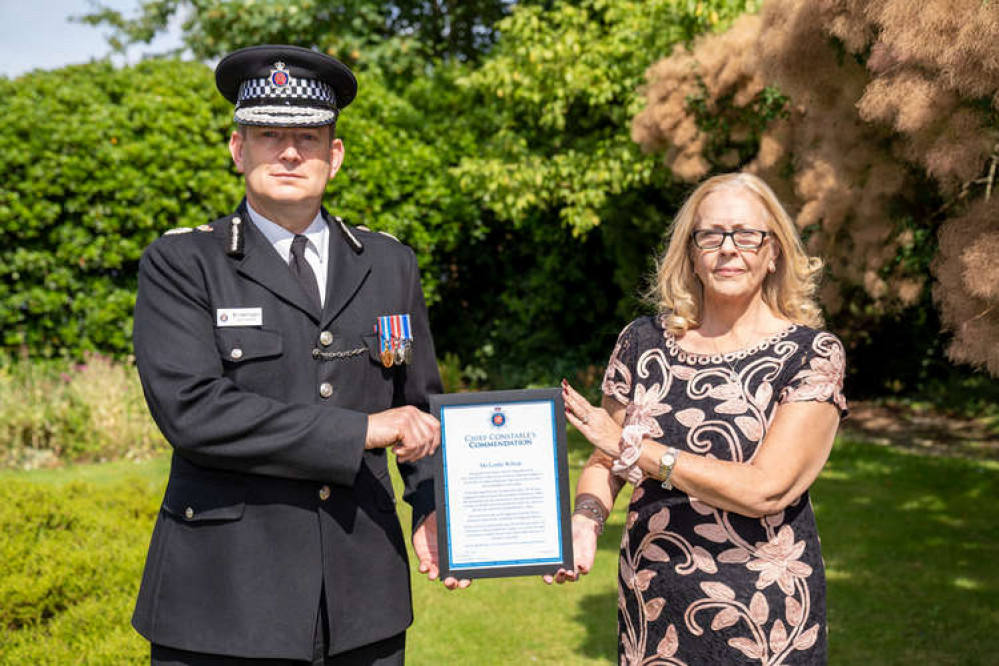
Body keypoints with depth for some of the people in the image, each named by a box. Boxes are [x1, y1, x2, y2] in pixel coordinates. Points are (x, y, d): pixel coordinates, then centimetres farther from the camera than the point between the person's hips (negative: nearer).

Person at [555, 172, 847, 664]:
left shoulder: (812, 354, -8)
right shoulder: (643, 342, 2)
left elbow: (766, 489, -18)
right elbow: (604, 461, 9)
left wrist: (634, 449, -17)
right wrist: (584, 524, -12)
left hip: (763, 617, -3)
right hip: (651, 606, 3)